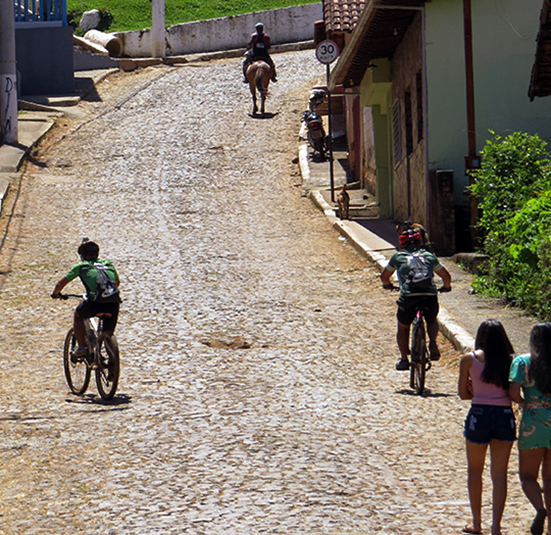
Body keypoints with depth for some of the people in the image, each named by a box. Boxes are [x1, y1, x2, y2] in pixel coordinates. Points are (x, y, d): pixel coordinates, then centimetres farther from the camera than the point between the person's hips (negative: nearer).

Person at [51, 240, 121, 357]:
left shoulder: (81, 266, 19)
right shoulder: (108, 264, 28)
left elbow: (60, 284, 24)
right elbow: (117, 282, 45)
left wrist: (56, 293, 44)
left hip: (95, 302, -3)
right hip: (113, 302, 3)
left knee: (78, 314, 27)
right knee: (109, 333, 24)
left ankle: (82, 347, 21)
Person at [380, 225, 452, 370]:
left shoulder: (398, 257, 18)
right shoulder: (429, 256, 21)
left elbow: (384, 275, 33)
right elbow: (446, 275, 31)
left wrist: (387, 285, 55)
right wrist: (446, 287, 53)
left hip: (408, 297, -1)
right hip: (430, 297, 1)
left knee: (403, 327, 23)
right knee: (432, 320, 31)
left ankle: (404, 359, 19)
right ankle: (433, 343, 5)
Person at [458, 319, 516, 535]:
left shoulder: (469, 359, -2)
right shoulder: (511, 361, 2)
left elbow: (463, 393, 4)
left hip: (479, 415, -1)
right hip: (505, 416, 1)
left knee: (475, 470, 17)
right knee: (499, 475, 6)